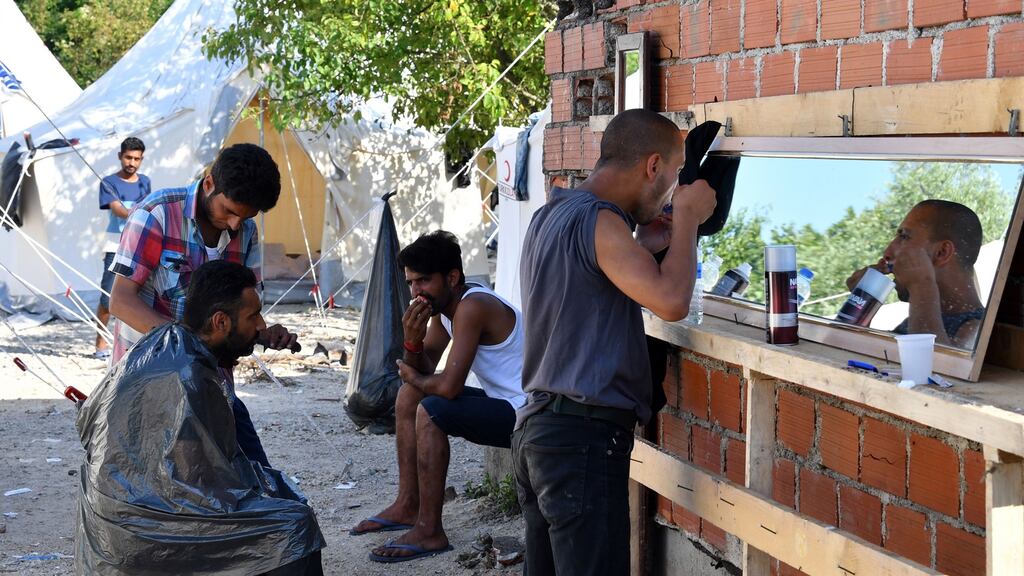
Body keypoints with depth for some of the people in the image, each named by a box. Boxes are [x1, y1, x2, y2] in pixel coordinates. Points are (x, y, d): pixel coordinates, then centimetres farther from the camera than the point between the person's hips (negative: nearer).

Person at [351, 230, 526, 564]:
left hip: (524, 413, -11)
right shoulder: (442, 305, 6)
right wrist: (413, 340, -13)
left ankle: (429, 531, -17)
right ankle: (408, 505, 18)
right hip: (502, 403, 11)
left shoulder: (472, 307, -25)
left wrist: (414, 378, -8)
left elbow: (449, 386, -30)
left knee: (431, 411, -25)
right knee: (409, 395, 14)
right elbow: (424, 370, 9)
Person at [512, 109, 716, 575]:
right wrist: (687, 218, -9)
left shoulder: (549, 216, 15)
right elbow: (670, 301, -24)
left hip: (537, 427, 10)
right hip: (583, 436, -10)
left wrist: (661, 239, 18)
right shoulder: (597, 220, -15)